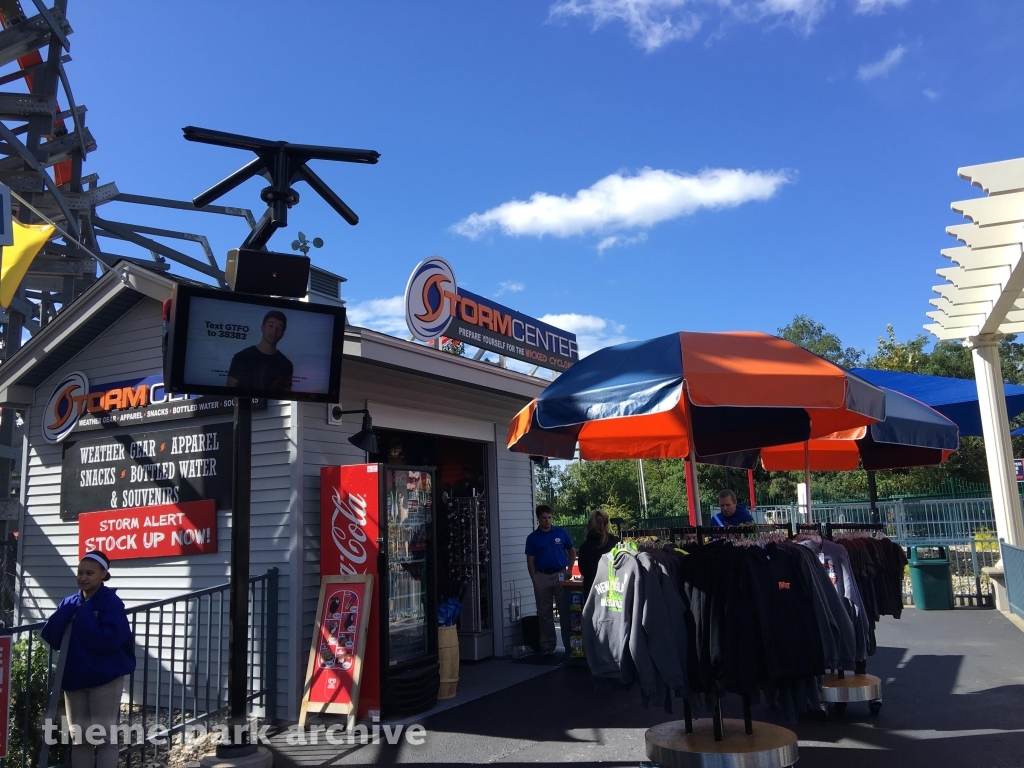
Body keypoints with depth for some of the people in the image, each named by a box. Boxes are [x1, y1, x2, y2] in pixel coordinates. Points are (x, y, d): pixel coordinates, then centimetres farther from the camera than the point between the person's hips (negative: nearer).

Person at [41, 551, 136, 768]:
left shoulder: (111, 603, -12)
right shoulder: (70, 603, 8)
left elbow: (108, 640, -24)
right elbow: (49, 636, 0)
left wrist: (82, 618, -20)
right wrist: (66, 615, -15)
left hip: (105, 679, -6)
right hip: (74, 678, 6)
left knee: (104, 737, -1)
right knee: (79, 738, 12)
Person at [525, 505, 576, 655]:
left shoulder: (561, 533, 4)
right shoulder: (532, 538, 3)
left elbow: (572, 552, 14)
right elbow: (530, 561, 3)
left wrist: (569, 570, 3)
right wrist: (535, 580, -4)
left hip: (560, 575, 0)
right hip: (542, 577, 0)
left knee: (565, 611, 1)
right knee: (545, 613, 6)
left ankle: (569, 644, 10)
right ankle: (548, 647, 14)